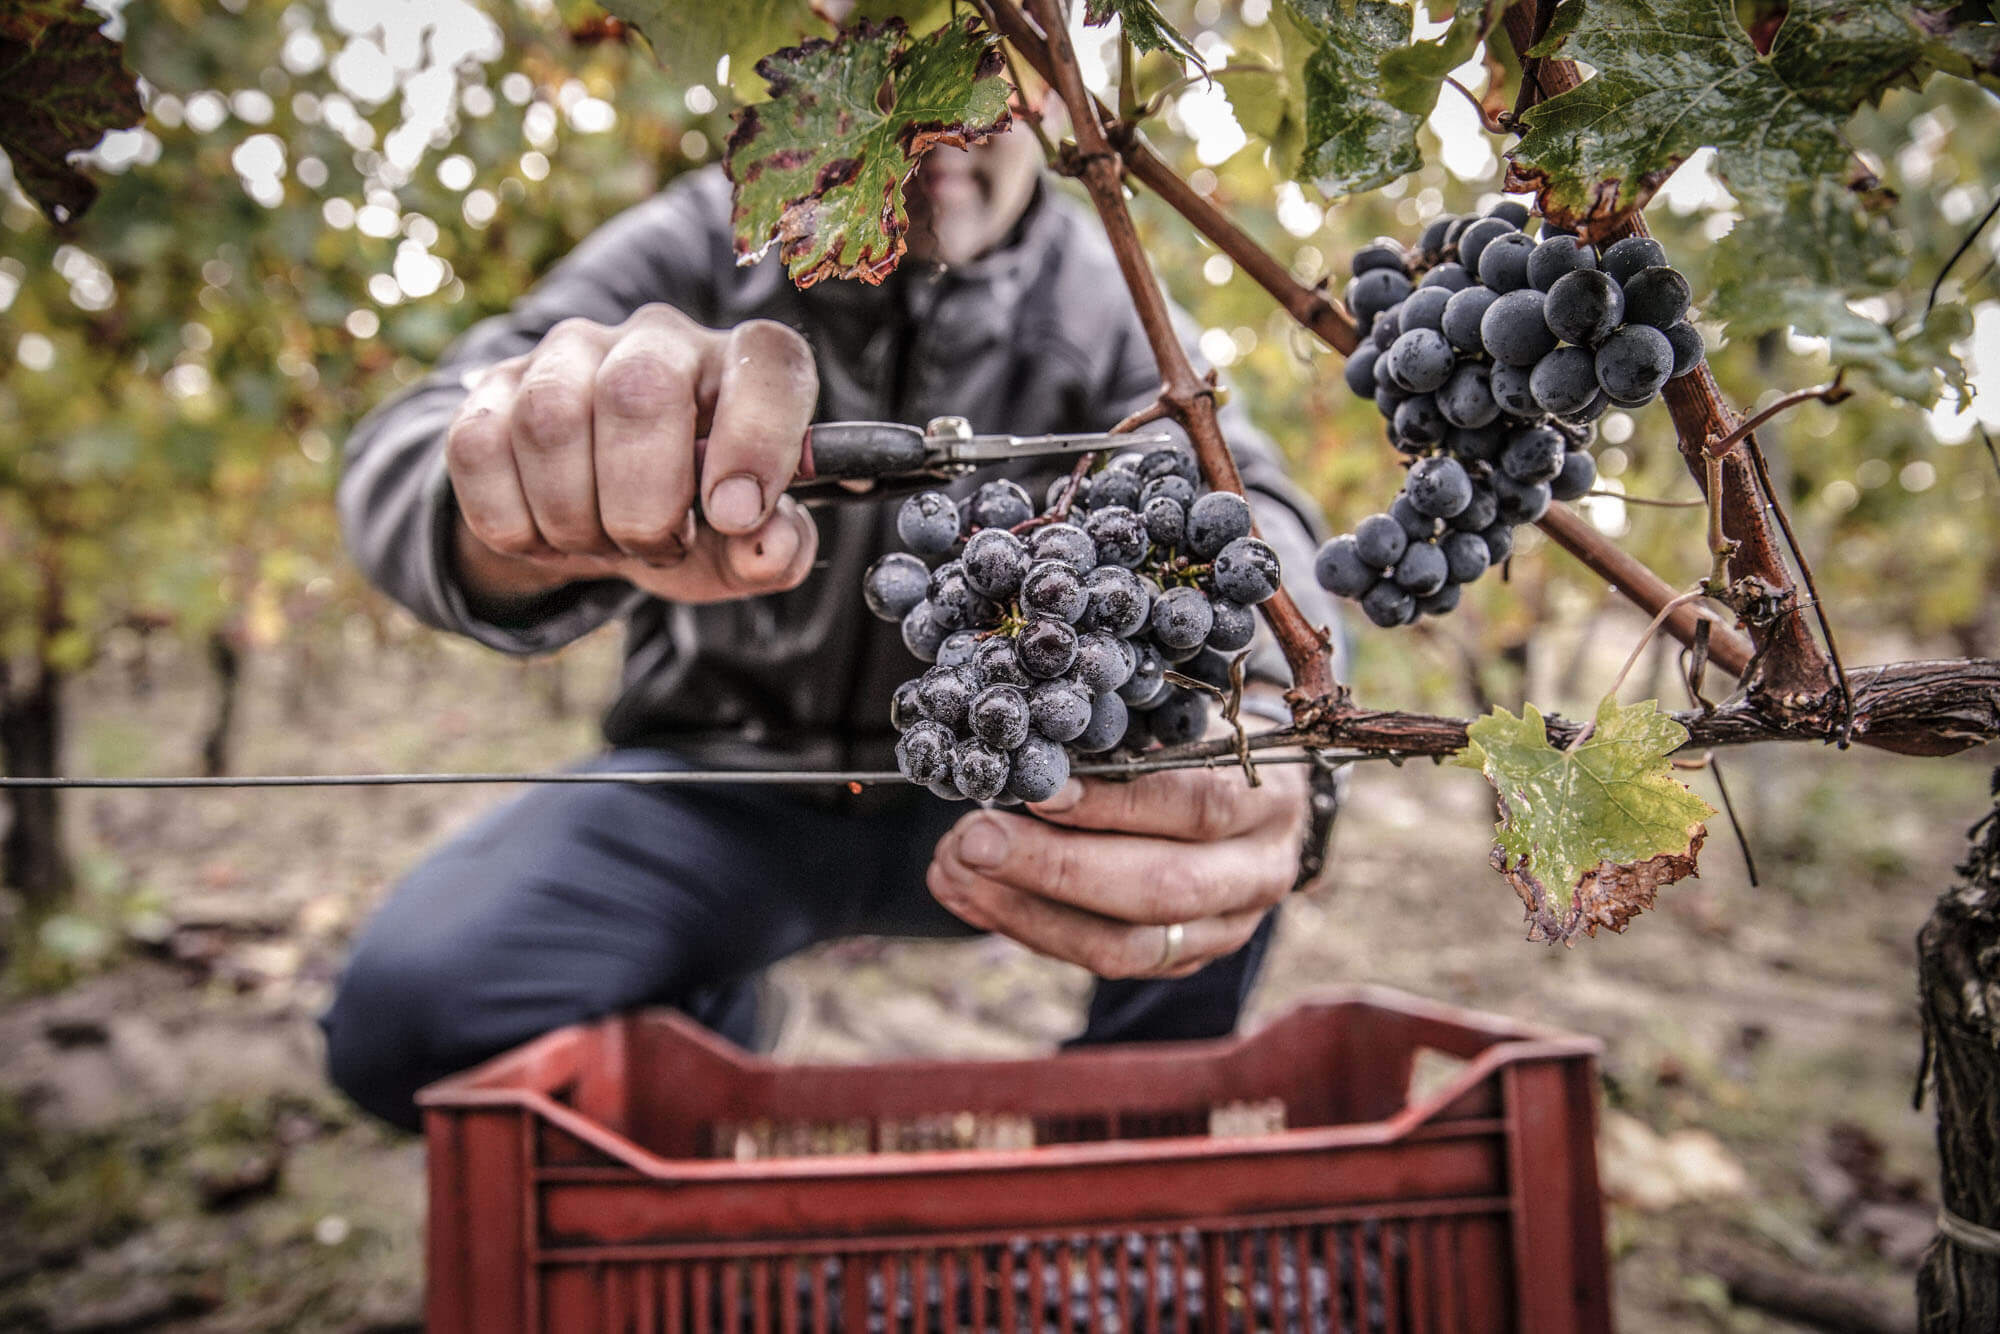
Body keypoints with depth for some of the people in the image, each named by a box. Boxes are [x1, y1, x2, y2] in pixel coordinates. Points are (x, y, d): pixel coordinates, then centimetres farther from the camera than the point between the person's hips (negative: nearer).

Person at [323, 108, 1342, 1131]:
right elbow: (408, 459, -22)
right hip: (719, 787, 0)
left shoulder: (1104, 304, -6)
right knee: (405, 1011, -22)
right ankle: (718, 1040, 13)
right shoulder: (694, 250, -9)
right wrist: (519, 523, -49)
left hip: (991, 791, 1)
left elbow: (1239, 507, -23)